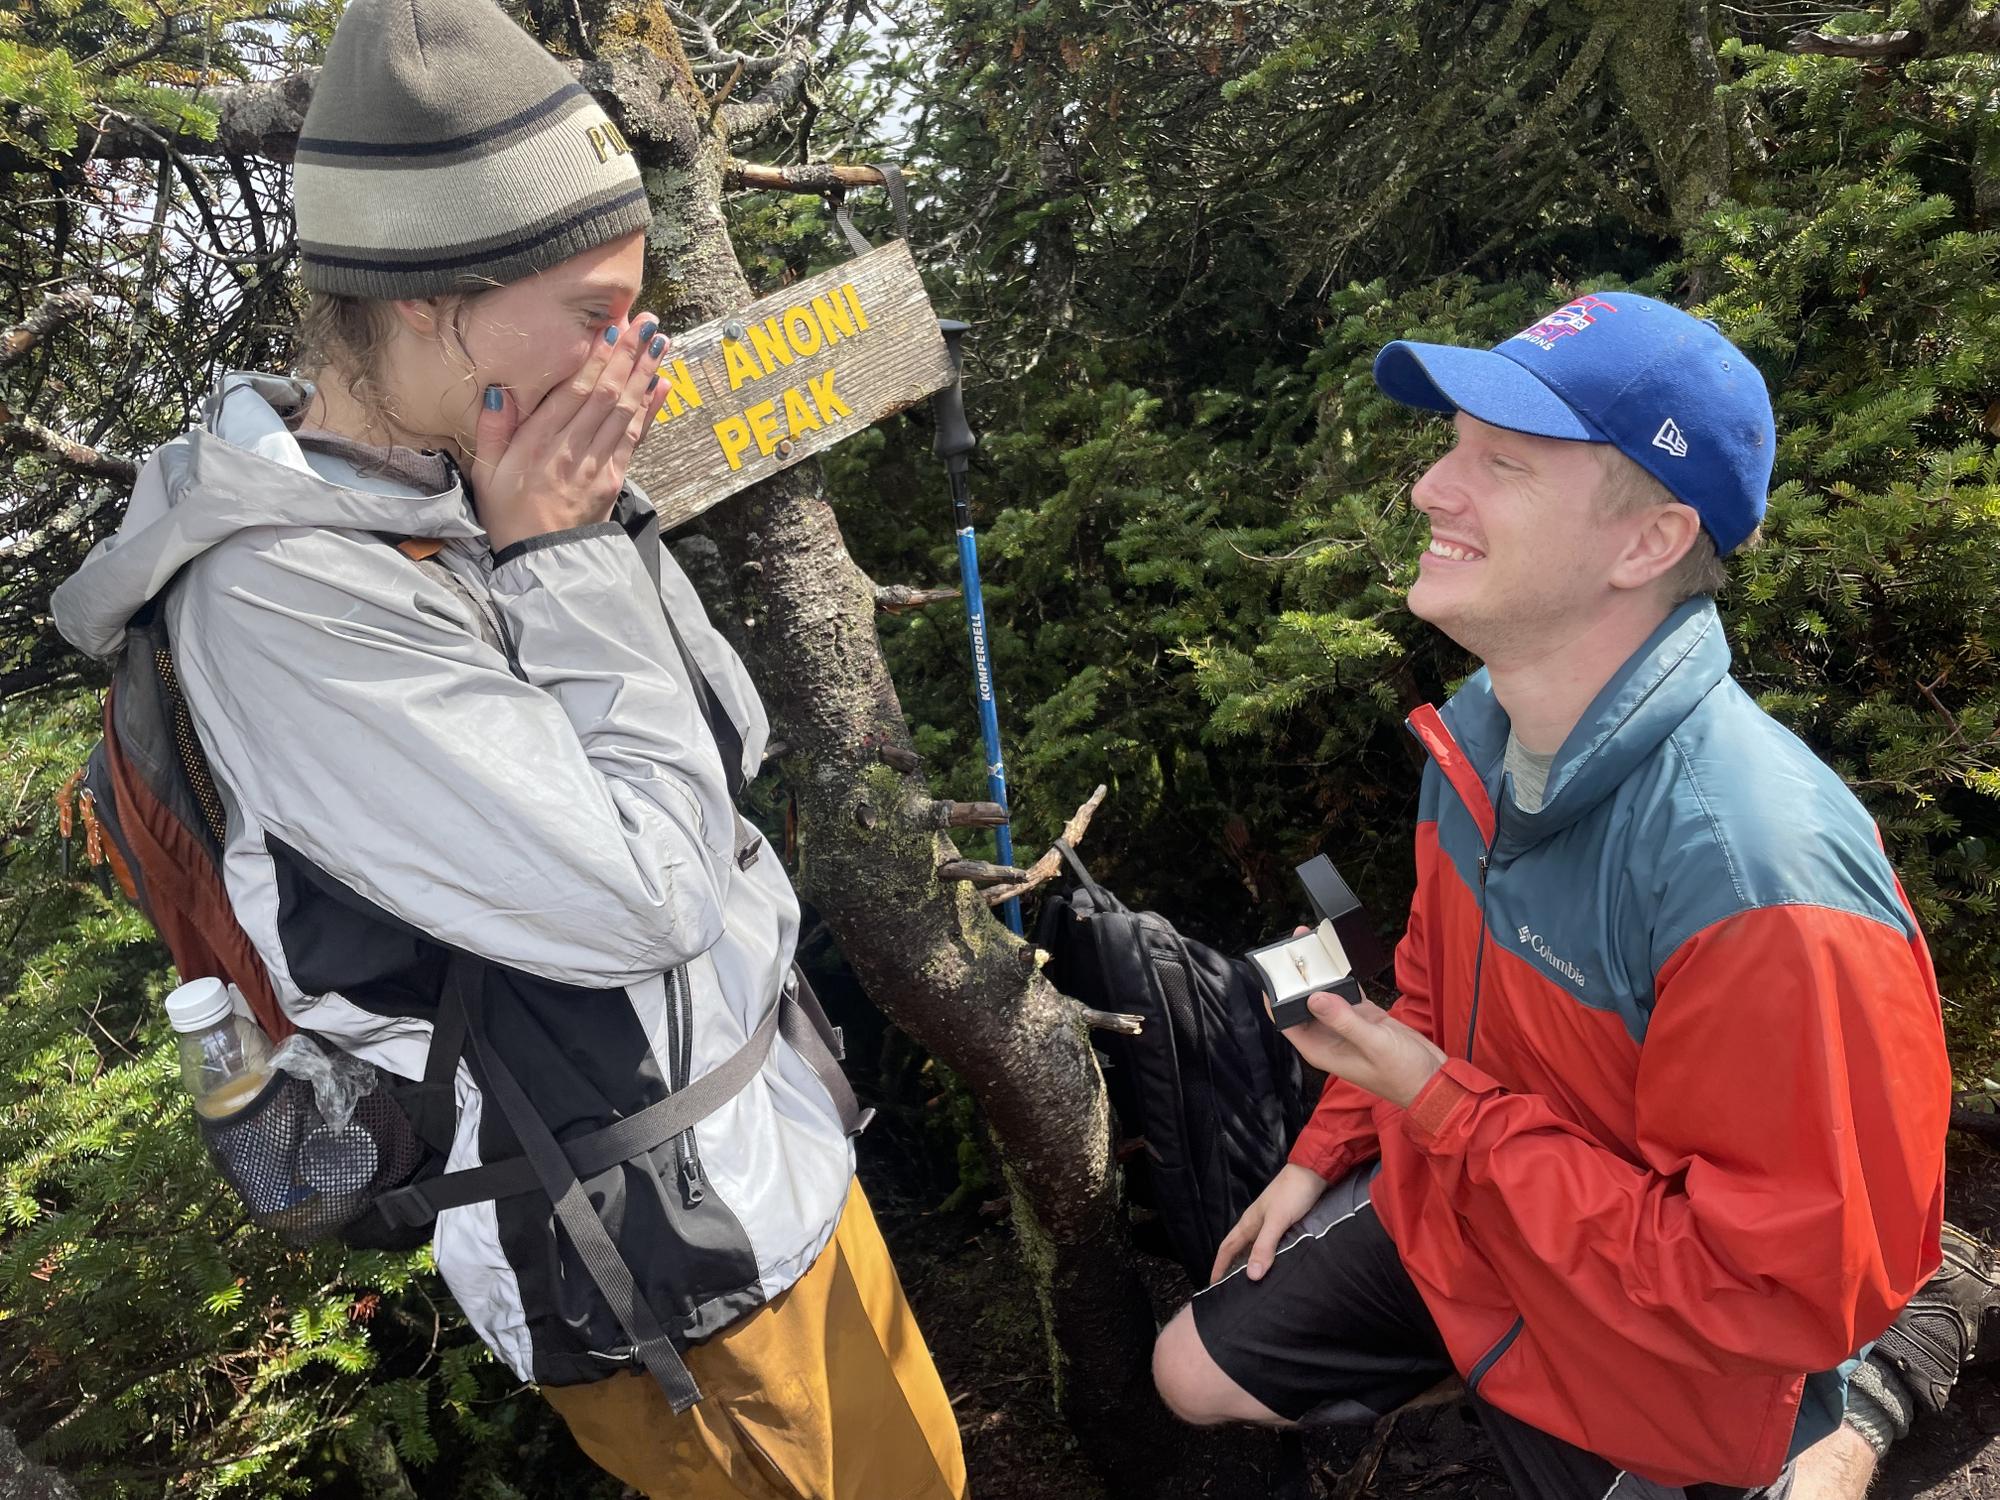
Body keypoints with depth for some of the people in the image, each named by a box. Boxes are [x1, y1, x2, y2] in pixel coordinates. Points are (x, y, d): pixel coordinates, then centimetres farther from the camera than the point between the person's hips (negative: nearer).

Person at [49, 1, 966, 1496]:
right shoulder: (283, 600, -26)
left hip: (783, 1132, 7)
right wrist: (565, 558, -20)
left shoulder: (483, 493, -2)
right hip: (658, 1262, -7)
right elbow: (645, 899, -27)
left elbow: (736, 742, 4)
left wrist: (596, 523, -9)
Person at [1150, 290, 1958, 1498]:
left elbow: (1787, 1290, -30)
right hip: (1449, 1210, 7)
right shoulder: (1477, 729, -11)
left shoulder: (1760, 872, -37)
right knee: (1196, 1371, 14)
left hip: (1655, 1363, -6)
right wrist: (1327, 1153, 10)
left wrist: (1440, 1110, -28)